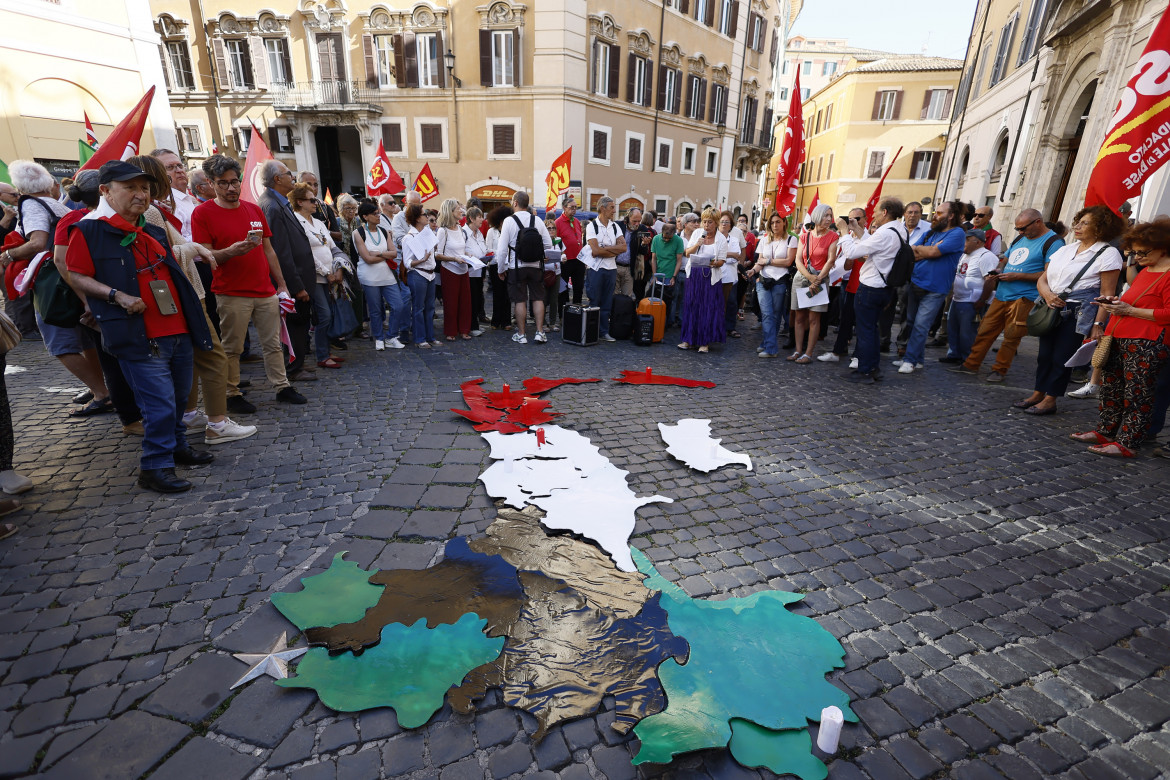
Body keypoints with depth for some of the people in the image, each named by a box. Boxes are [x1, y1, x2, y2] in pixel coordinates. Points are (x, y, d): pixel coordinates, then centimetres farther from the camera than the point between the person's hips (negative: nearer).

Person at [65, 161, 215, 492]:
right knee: (160, 403, -9)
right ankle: (155, 467, 4)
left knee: (179, 397, 15)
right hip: (140, 339, -7)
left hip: (178, 331, 7)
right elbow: (77, 277, -4)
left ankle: (177, 447, 33)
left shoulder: (155, 233, 19)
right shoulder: (90, 231, -2)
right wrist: (117, 295, -18)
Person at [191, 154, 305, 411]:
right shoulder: (202, 213, -2)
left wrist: (281, 284, 13)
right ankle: (232, 394, 13)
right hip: (232, 294, -4)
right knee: (231, 348, 2)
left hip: (266, 291, 5)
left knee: (273, 343, 8)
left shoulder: (254, 210, 13)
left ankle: (282, 387, 17)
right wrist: (231, 251, -25)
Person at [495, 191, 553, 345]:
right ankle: (540, 332, 9)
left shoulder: (509, 221, -7)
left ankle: (520, 334, 10)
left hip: (516, 266, -2)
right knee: (538, 298, 9)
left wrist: (501, 269, 3)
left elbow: (502, 248, -8)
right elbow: (549, 244, 3)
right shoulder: (537, 220, 2)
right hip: (536, 265, 2)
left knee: (520, 300, 4)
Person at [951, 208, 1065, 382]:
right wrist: (998, 271, 7)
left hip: (1023, 299, -7)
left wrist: (1016, 276, -15)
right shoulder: (1020, 239, 17)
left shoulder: (1053, 242, -6)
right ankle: (971, 364, 12)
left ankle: (999, 370, 9)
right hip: (1002, 294, 7)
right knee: (985, 330, 6)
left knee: (1011, 337, -1)